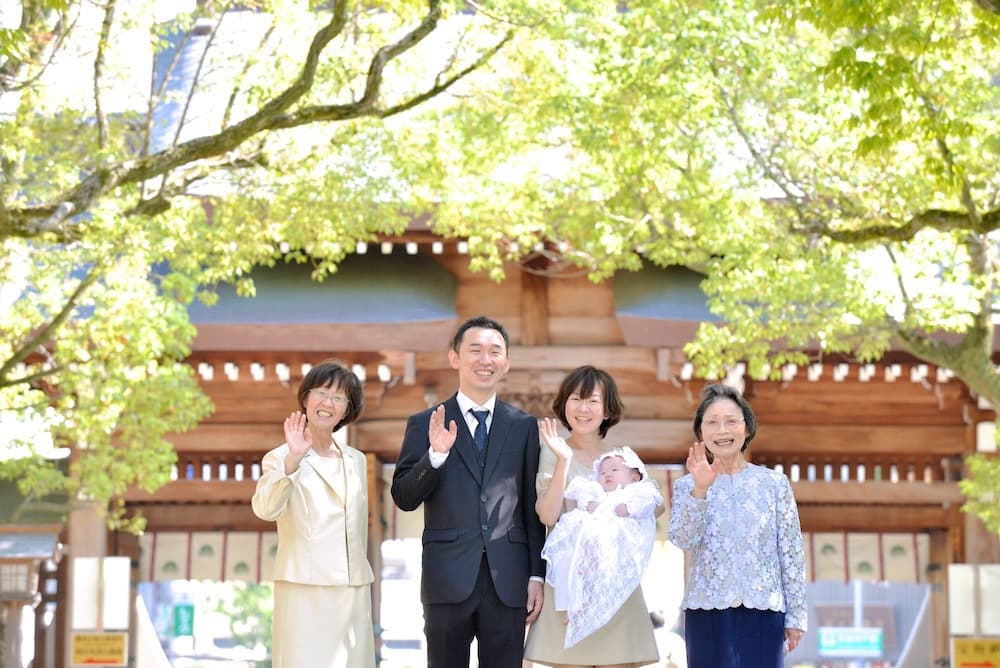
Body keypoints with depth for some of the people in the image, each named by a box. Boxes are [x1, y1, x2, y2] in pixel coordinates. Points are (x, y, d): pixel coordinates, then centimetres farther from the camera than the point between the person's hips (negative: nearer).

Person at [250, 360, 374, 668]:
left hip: (354, 594, 5)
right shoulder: (281, 457, -1)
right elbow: (265, 509, -20)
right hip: (304, 593, -5)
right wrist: (292, 460, -32)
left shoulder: (356, 461, 16)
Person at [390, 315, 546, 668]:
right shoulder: (424, 425, 5)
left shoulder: (524, 426, 10)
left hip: (507, 583, 1)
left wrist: (537, 575, 5)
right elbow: (403, 498, -1)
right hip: (448, 579, -1)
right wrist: (435, 455, -17)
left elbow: (533, 507, 9)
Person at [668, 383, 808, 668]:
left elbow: (791, 553, 6)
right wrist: (700, 490, -23)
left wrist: (796, 615, 3)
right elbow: (682, 539, -10)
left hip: (763, 612, 0)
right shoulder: (687, 486, 6)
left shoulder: (774, 483, 5)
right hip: (707, 612, 0)